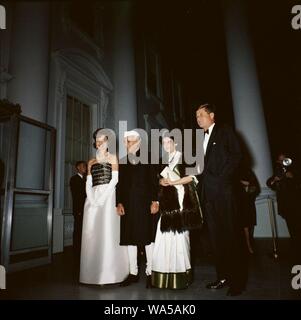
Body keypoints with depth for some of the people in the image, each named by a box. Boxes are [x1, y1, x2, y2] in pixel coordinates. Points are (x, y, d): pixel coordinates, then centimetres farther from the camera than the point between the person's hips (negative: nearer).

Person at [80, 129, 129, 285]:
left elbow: (115, 179, -2)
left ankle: (109, 273, -4)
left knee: (108, 232, -9)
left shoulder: (112, 158, 10)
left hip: (108, 196, -4)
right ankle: (94, 272, 9)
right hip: (93, 198, 4)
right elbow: (88, 183, 12)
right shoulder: (91, 162, 20)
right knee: (92, 234, 1)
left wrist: (102, 197, -13)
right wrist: (91, 199, -6)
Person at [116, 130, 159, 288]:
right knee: (130, 237, 6)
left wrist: (154, 201, -10)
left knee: (147, 236, 0)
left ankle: (150, 272, 10)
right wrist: (119, 202, 1)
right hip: (128, 204, 4)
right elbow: (120, 184, 11)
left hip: (145, 203, -3)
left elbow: (154, 181, -1)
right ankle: (133, 272, 17)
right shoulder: (122, 162, 14)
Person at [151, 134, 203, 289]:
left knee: (179, 234, -4)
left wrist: (172, 182, -10)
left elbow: (191, 177, -6)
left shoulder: (182, 157, 2)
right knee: (164, 235, 1)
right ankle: (164, 274, 11)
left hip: (180, 200, -5)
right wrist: (161, 182, 5)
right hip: (166, 201, 5)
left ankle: (181, 273, 7)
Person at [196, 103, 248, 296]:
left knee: (232, 234, 0)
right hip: (208, 193, 6)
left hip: (223, 190, -6)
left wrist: (222, 178, -12)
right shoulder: (201, 138, 21)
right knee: (216, 236, 9)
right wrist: (203, 181, 4)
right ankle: (223, 276, 18)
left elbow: (237, 156, -7)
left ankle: (238, 279, 11)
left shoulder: (225, 132, 3)